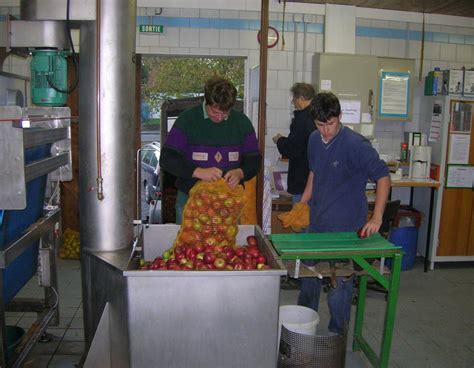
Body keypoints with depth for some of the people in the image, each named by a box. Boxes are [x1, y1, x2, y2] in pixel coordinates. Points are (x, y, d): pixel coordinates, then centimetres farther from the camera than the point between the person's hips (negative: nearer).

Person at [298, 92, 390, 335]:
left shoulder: (355, 144, -18)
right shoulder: (314, 140, 3)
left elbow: (383, 176, -16)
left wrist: (377, 218, -23)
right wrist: (302, 204, 15)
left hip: (345, 227, -7)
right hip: (316, 223, 7)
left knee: (340, 282, 6)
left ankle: (337, 333, 26)